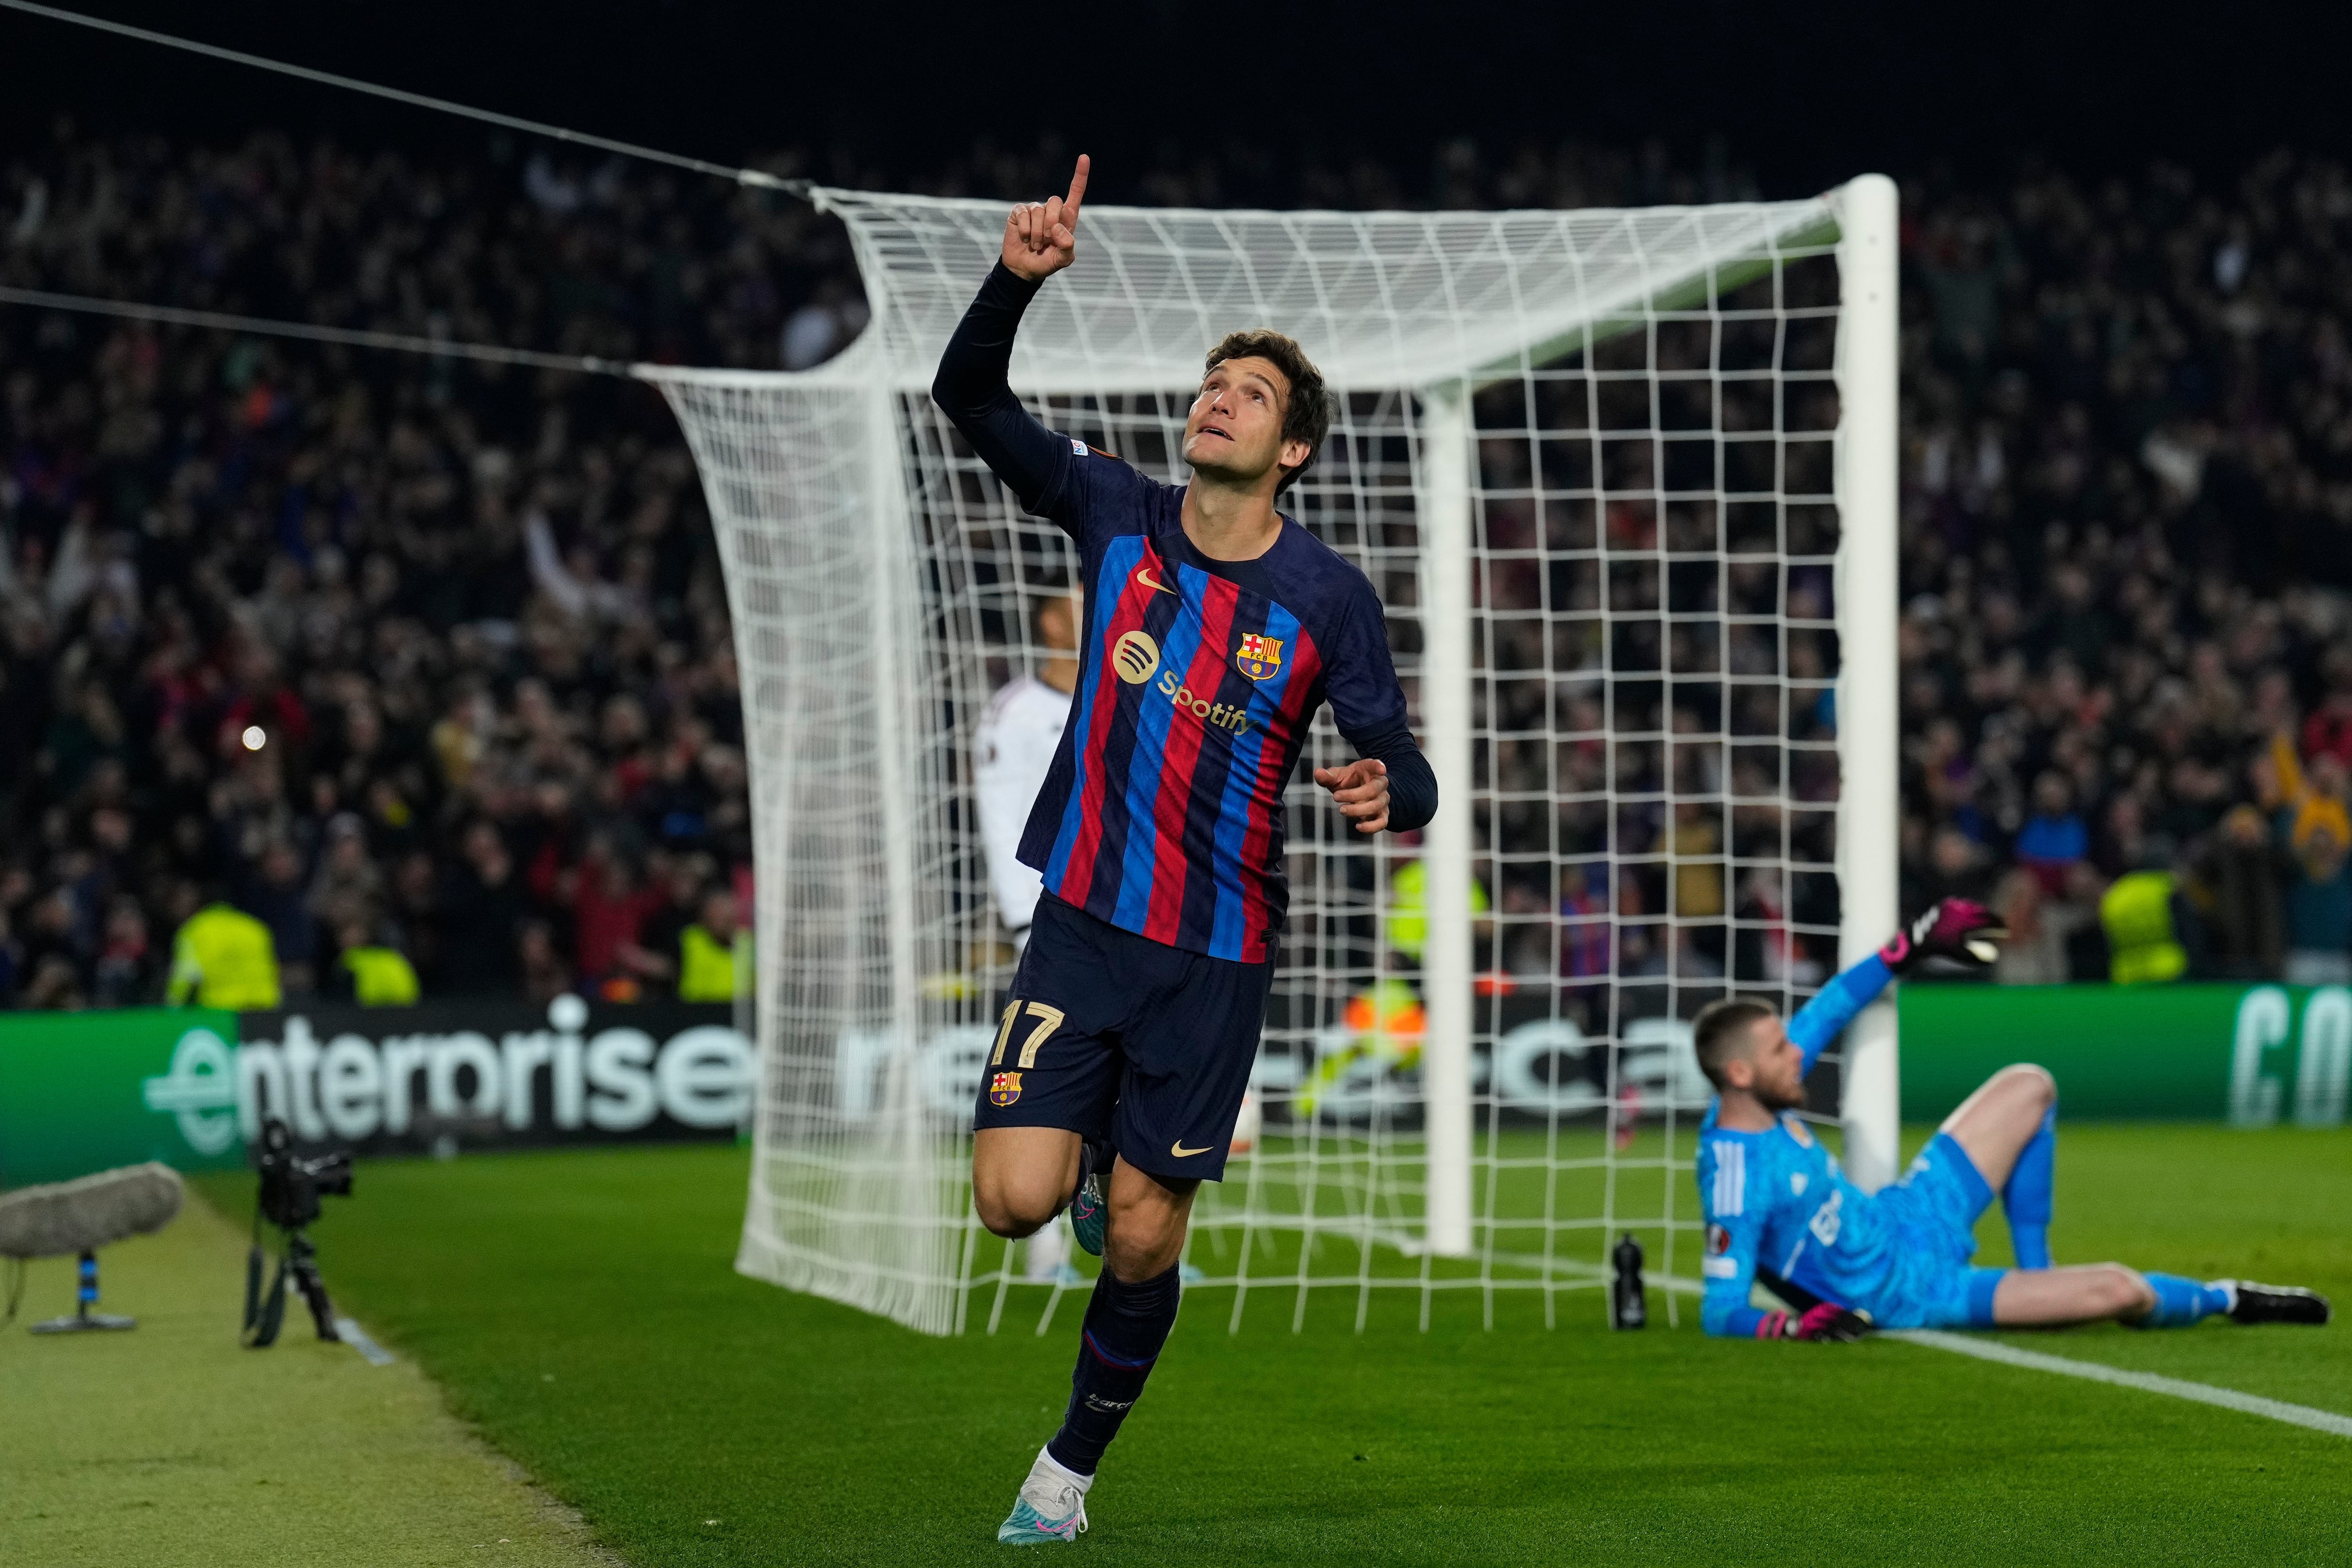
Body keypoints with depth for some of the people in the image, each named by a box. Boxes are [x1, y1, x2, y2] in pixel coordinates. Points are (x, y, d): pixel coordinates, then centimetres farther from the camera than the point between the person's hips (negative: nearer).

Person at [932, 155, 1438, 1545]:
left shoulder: (1329, 597, -5)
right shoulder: (1117, 514, 1)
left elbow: (1404, 776, -5)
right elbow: (972, 399, -2)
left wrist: (1386, 791, -30)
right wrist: (1017, 280, -19)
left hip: (1221, 954, -1)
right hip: (1084, 919, 1)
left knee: (1142, 1236, 2)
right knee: (1017, 1198, -13)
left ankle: (1072, 1469, 25)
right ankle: (1092, 1155, 24)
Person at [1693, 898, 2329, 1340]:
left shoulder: (1764, 1096, -8)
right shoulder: (1734, 1179, -32)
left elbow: (1825, 1016, 11)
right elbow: (1720, 1310, -31)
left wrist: (1910, 948, 15)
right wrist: (1791, 1323, -49)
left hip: (1907, 1219, 9)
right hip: (1910, 1294, -9)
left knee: (2028, 1088, 17)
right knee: (2118, 1290, -21)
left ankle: (2035, 1275, 21)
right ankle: (2224, 1300, 15)